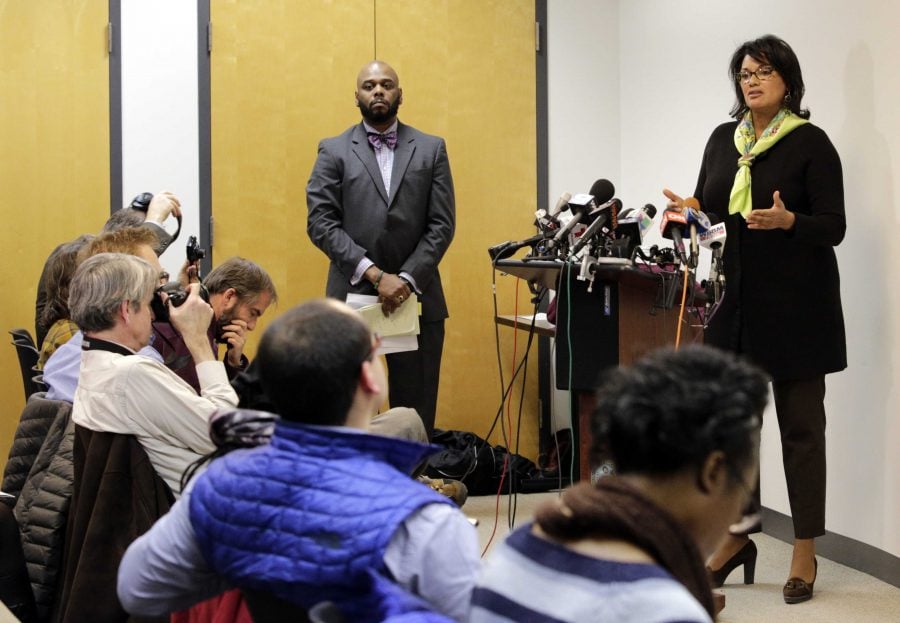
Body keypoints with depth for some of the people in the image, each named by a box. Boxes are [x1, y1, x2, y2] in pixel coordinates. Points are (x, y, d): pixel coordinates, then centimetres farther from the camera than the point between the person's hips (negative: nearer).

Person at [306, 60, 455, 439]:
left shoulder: (431, 149, 10)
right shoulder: (333, 152, 6)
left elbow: (442, 224, 4)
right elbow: (321, 223, -3)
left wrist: (408, 279, -9)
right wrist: (374, 274, -13)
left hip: (416, 299, 1)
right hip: (353, 299, -1)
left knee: (416, 416, 3)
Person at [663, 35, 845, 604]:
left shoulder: (810, 142, -7)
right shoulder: (724, 140, 9)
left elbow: (834, 227, -10)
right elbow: (710, 208, 14)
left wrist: (788, 221, -28)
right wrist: (688, 212, -8)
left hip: (798, 302, -5)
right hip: (740, 298, 6)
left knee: (800, 423, 1)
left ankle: (805, 551, 10)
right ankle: (737, 536, 23)